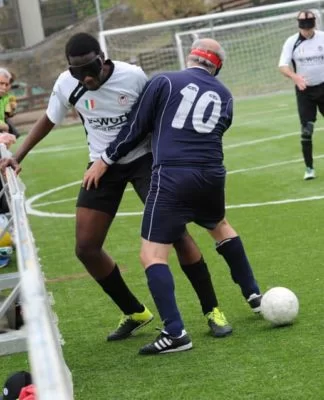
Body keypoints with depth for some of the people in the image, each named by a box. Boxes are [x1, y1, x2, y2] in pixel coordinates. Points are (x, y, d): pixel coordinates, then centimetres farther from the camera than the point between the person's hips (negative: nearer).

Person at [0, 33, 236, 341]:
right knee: (86, 248, -2)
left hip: (143, 159, -4)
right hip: (103, 166, 4)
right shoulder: (66, 85, -11)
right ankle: (135, 313, 17)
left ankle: (212, 311, -2)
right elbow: (48, 121, 8)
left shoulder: (133, 76, -21)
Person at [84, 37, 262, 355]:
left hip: (172, 176, -5)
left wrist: (104, 161, 13)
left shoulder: (163, 82, 5)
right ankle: (253, 294, 44)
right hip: (211, 174, 5)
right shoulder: (224, 96, 16)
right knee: (219, 226, 35)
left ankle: (174, 332, -16)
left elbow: (136, 127, 5)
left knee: (152, 254, -4)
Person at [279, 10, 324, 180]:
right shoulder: (291, 42, -7)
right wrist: (295, 76, -34)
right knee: (306, 129, -2)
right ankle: (309, 168, 6)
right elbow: (283, 66, -15)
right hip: (304, 91, -1)